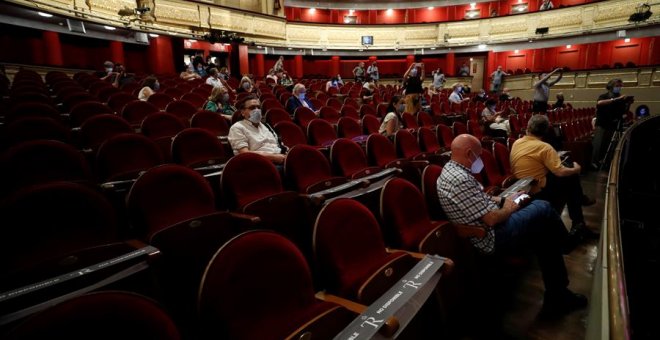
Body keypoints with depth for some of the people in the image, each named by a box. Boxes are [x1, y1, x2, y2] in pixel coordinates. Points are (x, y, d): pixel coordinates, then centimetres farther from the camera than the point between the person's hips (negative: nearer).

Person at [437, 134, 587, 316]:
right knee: (544, 209, -1)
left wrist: (502, 200, 10)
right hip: (492, 238, -10)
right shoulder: (461, 180, -28)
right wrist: (508, 208, -5)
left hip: (484, 230, 10)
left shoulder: (450, 170, 5)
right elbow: (491, 219, -25)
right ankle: (568, 244, 29)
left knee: (545, 235, 13)